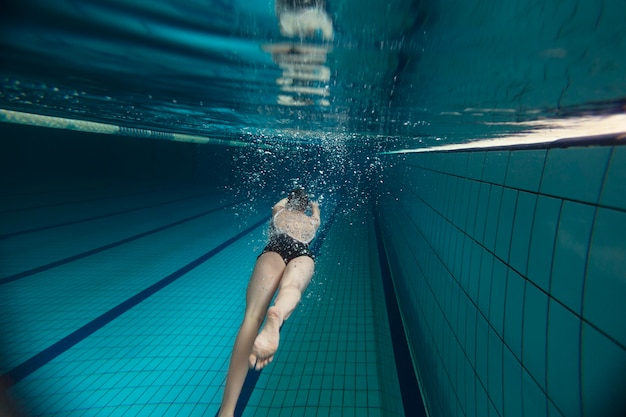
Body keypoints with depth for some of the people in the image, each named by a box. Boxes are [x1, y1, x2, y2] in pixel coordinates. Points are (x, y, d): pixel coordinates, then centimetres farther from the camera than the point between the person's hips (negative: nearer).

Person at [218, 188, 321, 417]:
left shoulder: (278, 212, 40)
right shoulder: (312, 221, 43)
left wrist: (290, 198, 87)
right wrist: (315, 205, 91)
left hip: (275, 248, -1)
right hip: (302, 253, 1)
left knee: (253, 313, -23)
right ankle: (277, 315, -73)